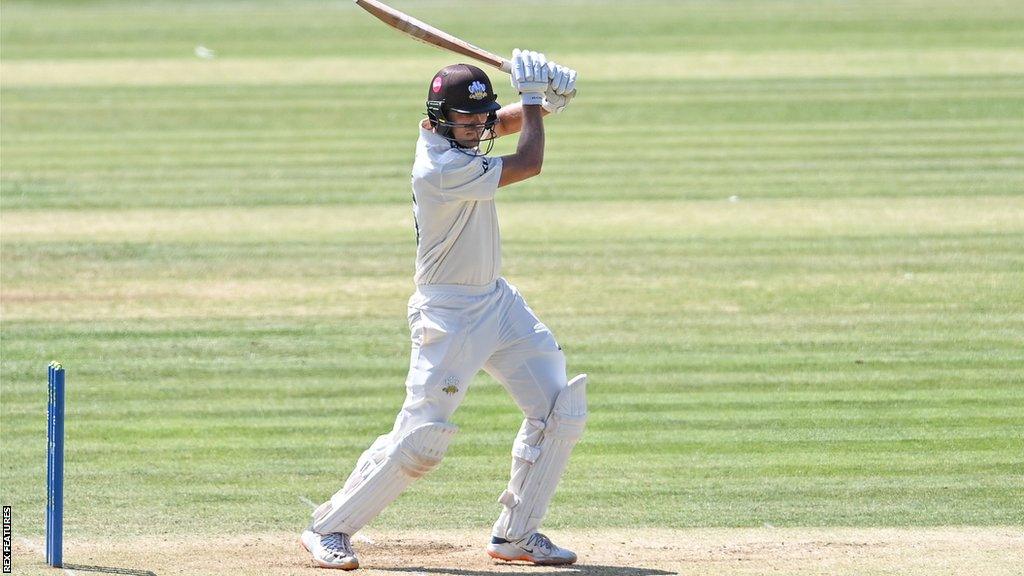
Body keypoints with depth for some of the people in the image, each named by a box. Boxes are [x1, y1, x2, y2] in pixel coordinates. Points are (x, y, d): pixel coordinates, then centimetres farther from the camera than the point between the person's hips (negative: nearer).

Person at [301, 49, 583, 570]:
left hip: (498, 302, 9)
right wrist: (532, 95, -9)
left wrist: (546, 102, -8)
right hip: (448, 316, -9)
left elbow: (511, 121, 13)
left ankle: (516, 533, 13)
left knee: (560, 410, 4)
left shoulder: (444, 132, 0)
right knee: (419, 438, -12)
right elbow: (528, 164, -20)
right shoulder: (441, 168, -26)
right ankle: (329, 528, 3)